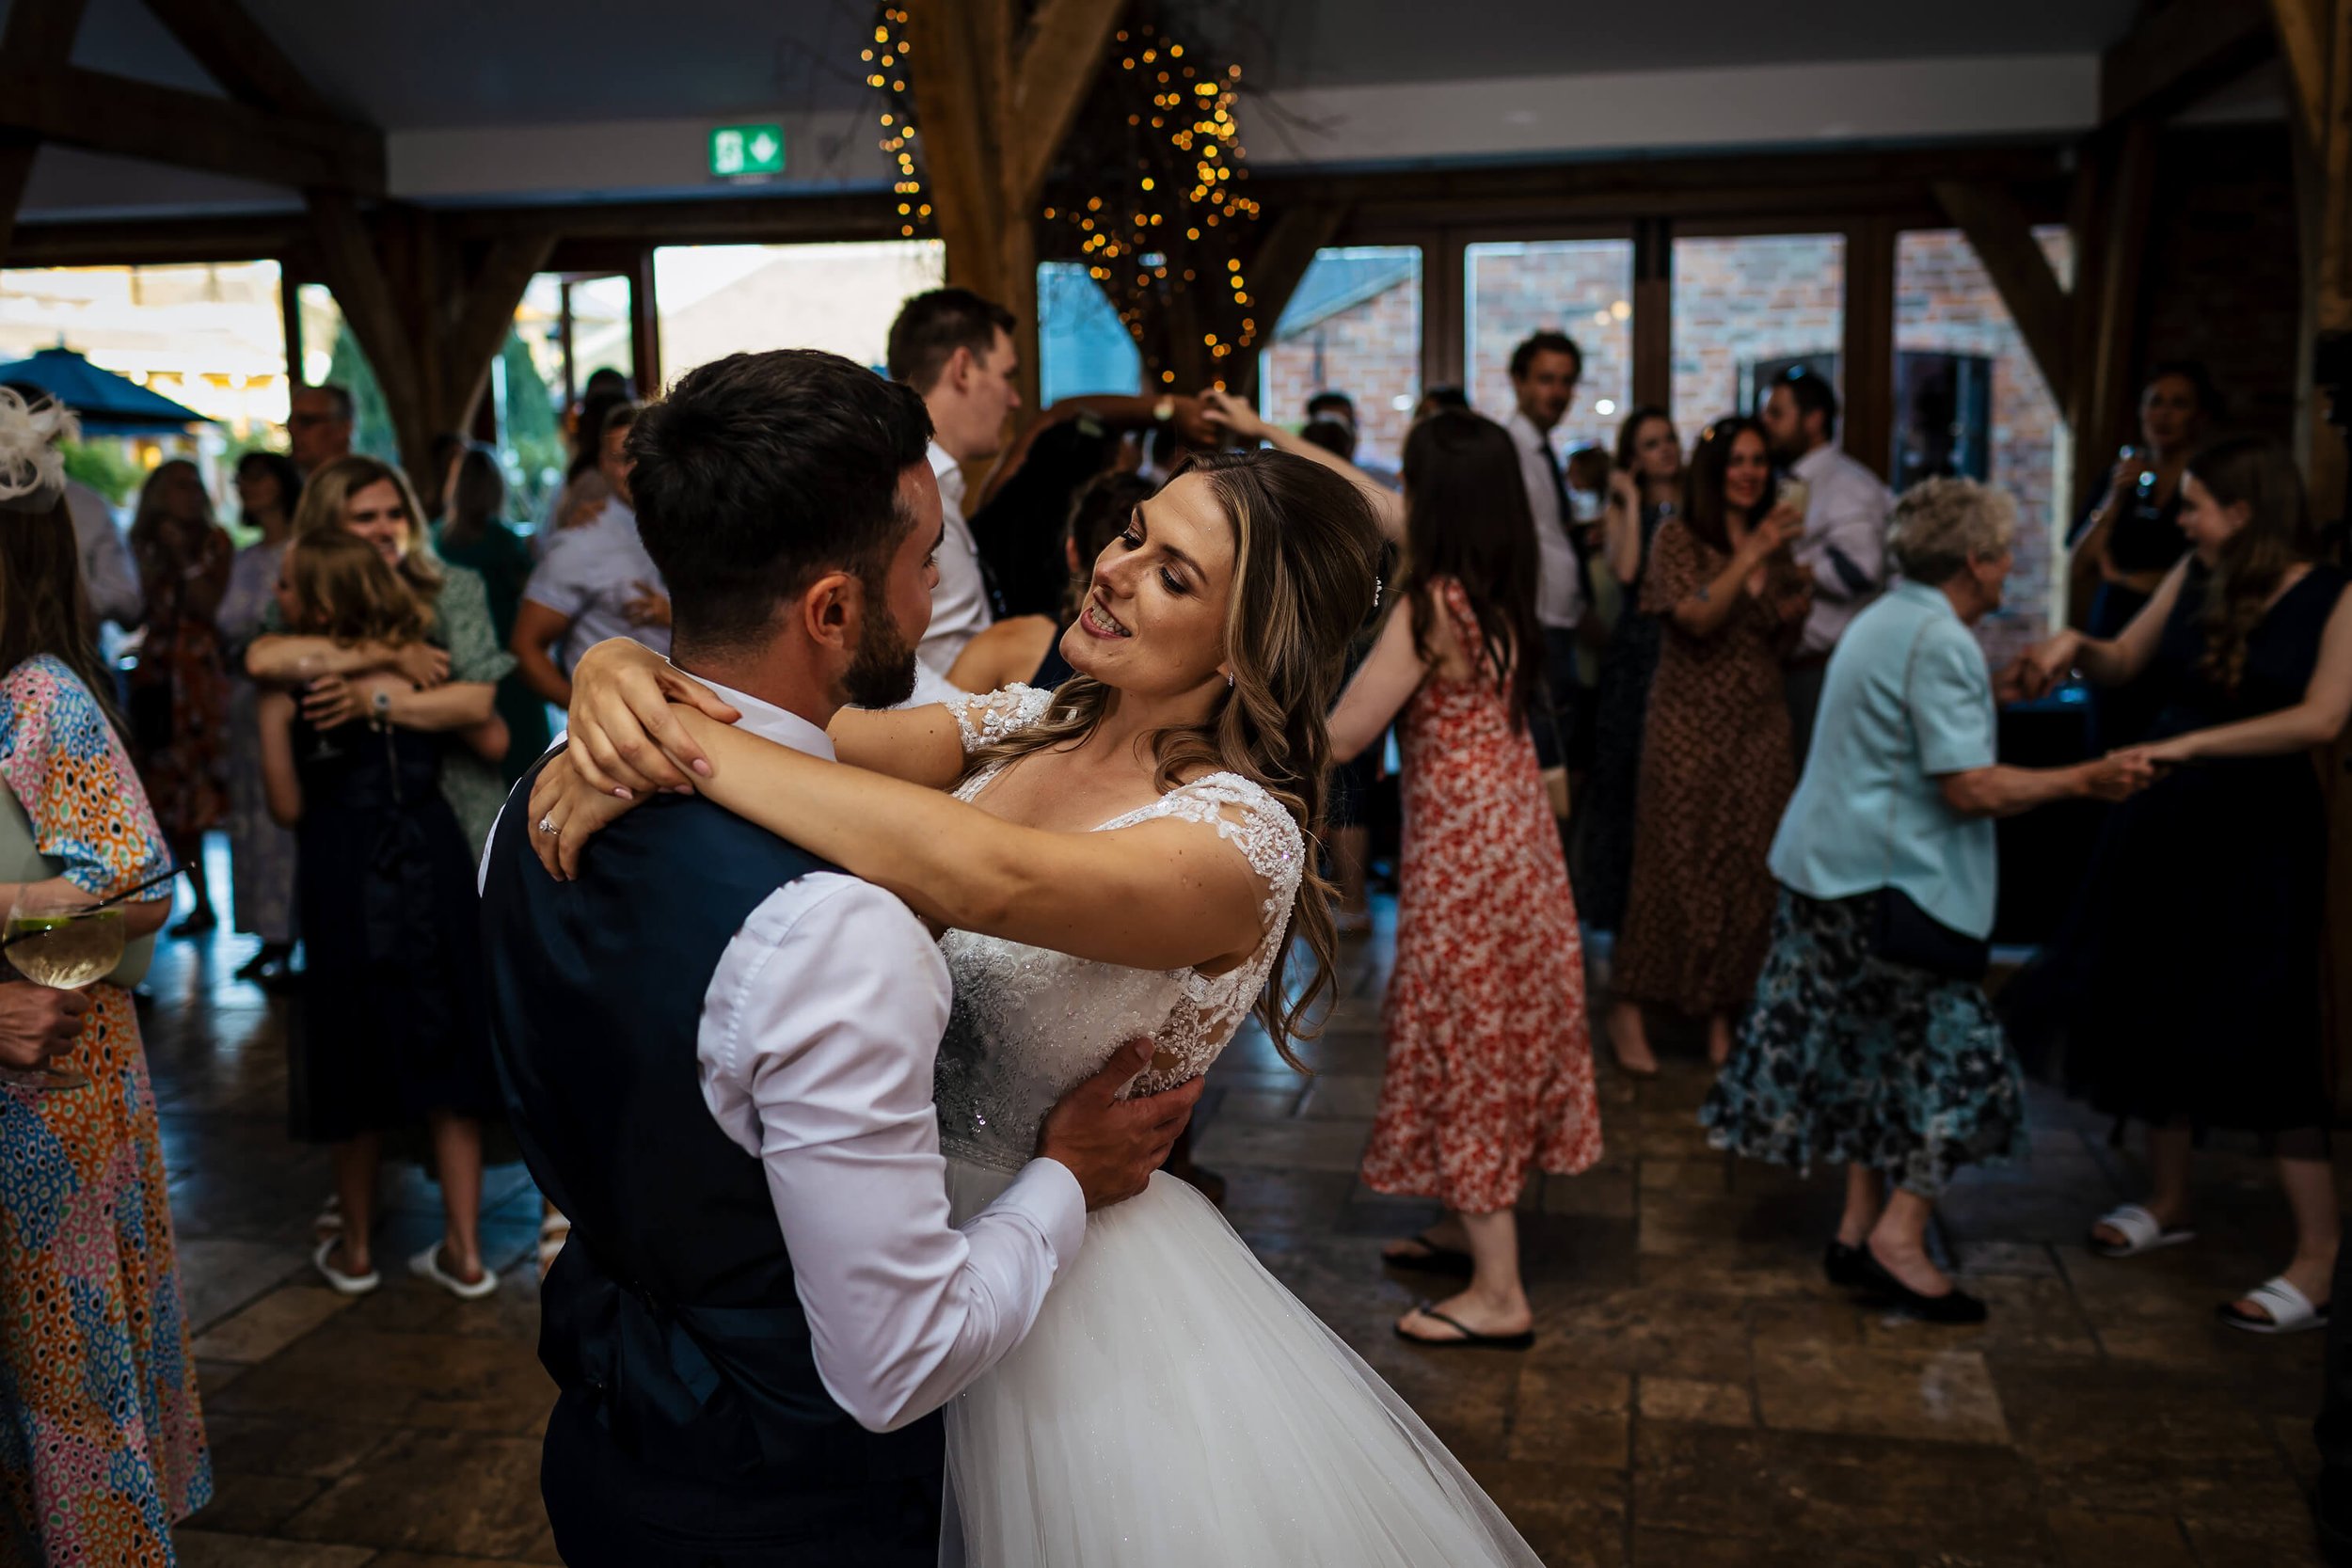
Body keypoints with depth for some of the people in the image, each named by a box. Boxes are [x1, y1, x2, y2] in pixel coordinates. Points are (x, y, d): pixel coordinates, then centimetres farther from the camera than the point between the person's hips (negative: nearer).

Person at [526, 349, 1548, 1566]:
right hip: (915, 1232, 6)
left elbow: (977, 874, -42)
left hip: (1075, 1283, -6)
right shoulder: (1023, 726, -3)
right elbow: (812, 731, -14)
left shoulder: (1238, 837, -25)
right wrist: (620, 679, -34)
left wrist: (678, 738, -39)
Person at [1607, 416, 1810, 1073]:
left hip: (1761, 724, 5)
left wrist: (1798, 605, -1)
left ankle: (1723, 1011, 15)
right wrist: (1751, 554, -23)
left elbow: (1780, 643, 19)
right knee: (1674, 864, -6)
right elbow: (1698, 617, -18)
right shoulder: (1679, 537, -4)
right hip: (1691, 723, -5)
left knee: (1750, 870, 4)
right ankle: (1629, 1008, 3)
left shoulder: (1774, 541, 13)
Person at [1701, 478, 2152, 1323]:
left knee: (1887, 1052, 15)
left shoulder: (1885, 620, 14)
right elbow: (1970, 787, -20)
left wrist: (1992, 692, 25)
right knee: (1954, 1056, -1)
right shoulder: (1941, 642, -17)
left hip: (1835, 872, 10)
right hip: (1893, 880, -10)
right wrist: (2084, 780, -13)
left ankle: (1861, 1227, 19)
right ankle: (1898, 1237, 0)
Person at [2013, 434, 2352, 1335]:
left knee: (2263, 1040, -7)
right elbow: (2124, 665, 15)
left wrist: (2192, 743, -28)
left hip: (2261, 843, -6)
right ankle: (2167, 1202, 30)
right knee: (2156, 1016, 12)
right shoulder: (2194, 580, 4)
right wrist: (2078, 646, -6)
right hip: (2163, 826, 6)